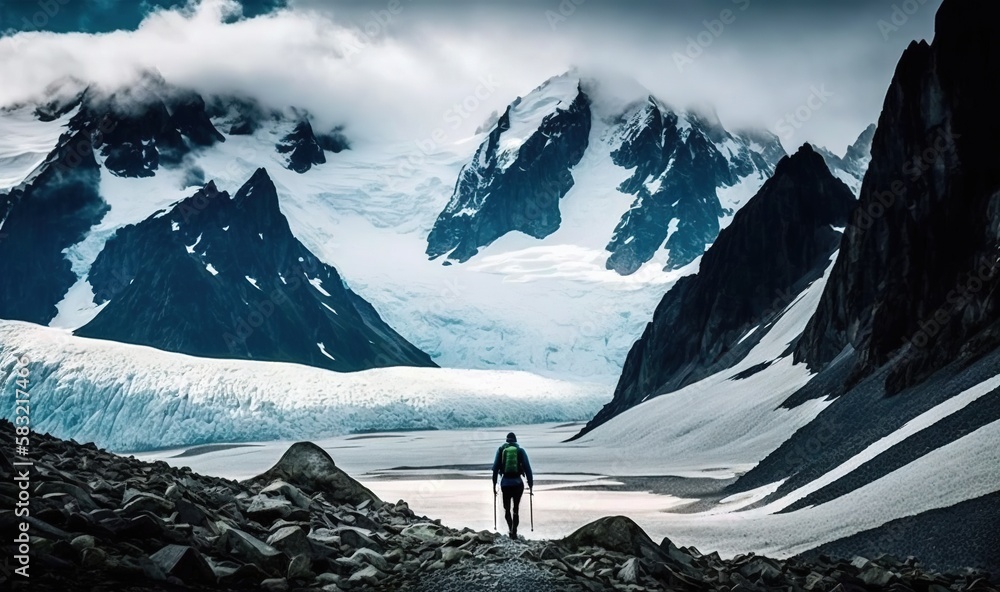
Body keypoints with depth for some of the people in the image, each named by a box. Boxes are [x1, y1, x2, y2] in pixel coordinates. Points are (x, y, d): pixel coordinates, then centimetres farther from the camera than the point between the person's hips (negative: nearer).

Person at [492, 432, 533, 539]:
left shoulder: (501, 450, 5)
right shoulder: (520, 451, 4)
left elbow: (495, 468, 2)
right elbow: (527, 468, -1)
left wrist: (494, 484, 5)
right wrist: (530, 484, 3)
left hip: (505, 483, 0)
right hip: (518, 483, 0)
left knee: (507, 508, 13)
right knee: (515, 509, 11)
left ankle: (511, 529, -6)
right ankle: (514, 532, 5)